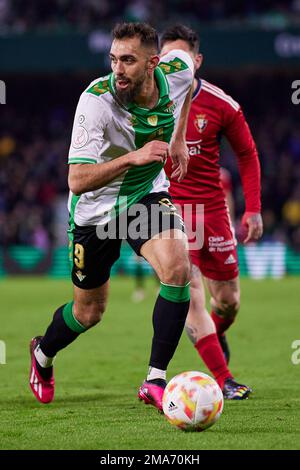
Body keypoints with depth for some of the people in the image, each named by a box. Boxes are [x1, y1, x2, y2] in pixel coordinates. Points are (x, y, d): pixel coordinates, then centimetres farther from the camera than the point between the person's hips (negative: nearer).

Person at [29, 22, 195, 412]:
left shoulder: (177, 71, -18)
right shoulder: (96, 100, -31)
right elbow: (77, 180, -36)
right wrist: (133, 157, -48)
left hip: (147, 194, 3)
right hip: (96, 208, -3)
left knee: (178, 269, -25)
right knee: (88, 313, 11)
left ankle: (155, 381, -15)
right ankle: (42, 354, 46)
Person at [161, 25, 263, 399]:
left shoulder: (221, 105, -4)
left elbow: (247, 155, 6)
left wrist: (253, 209, 1)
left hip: (211, 207, 2)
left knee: (228, 302, 7)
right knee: (190, 295, -16)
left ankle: (214, 336, 43)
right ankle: (223, 381, -13)